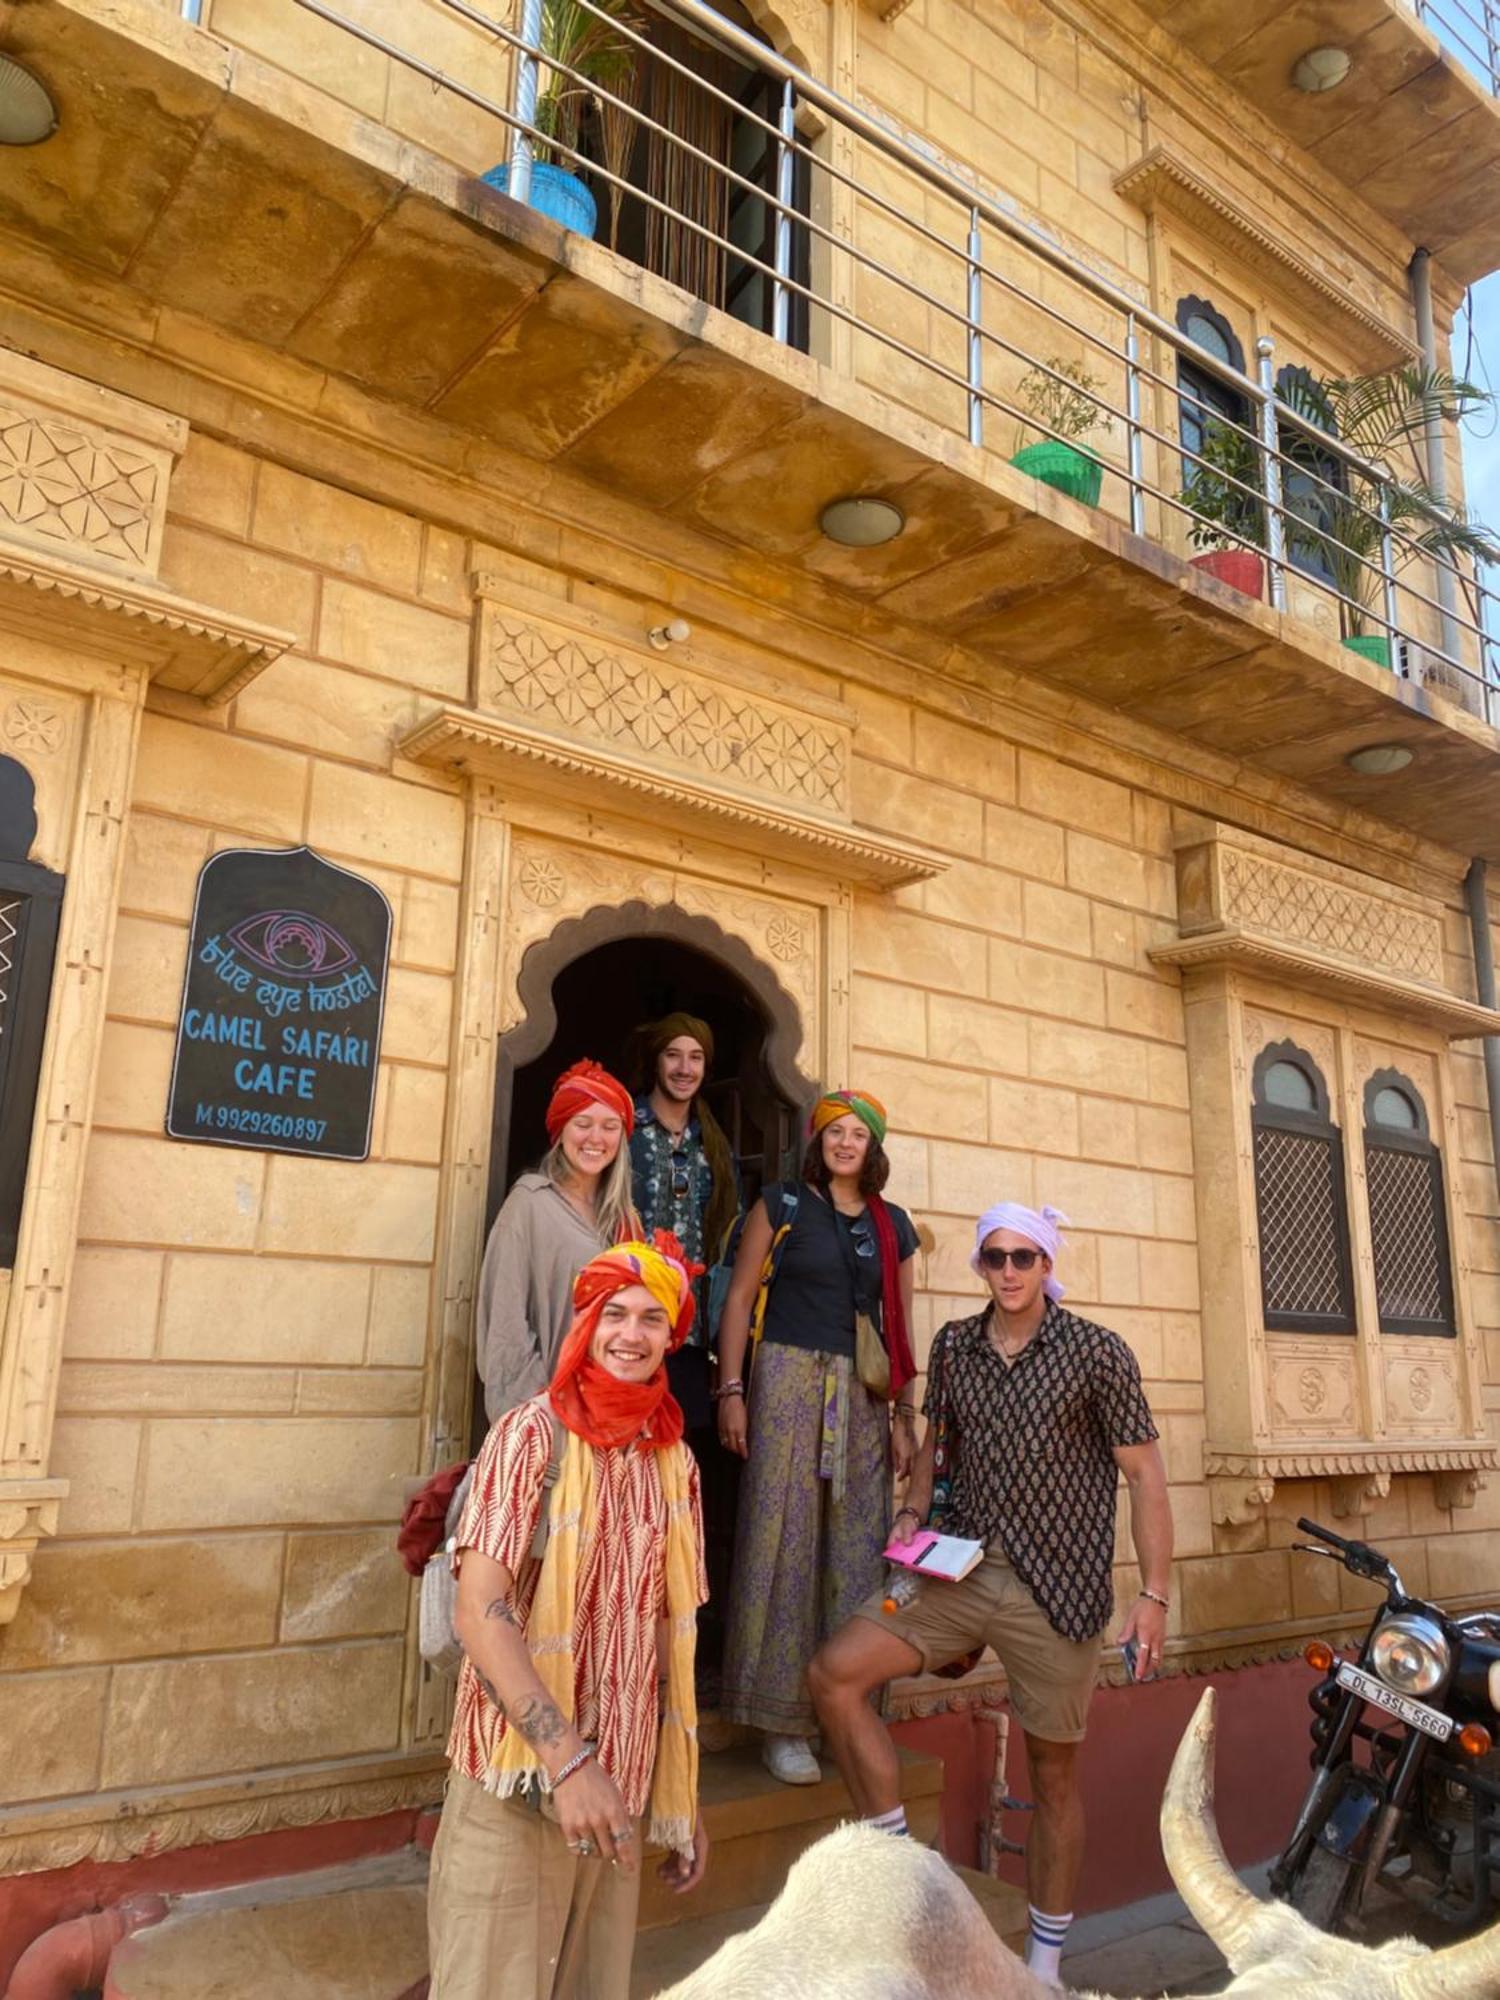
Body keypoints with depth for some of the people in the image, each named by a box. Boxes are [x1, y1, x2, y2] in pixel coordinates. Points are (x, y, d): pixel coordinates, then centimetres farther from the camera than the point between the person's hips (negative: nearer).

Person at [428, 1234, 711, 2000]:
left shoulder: (674, 1463, 5)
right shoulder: (531, 1435, -10)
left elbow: (670, 1638, 11)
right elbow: (478, 1613, -17)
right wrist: (567, 1760, -24)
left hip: (625, 1789, 5)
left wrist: (684, 1800, 11)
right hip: (520, 1783, -5)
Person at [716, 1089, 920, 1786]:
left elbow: (900, 1325, 16)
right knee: (784, 1539, -4)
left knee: (858, 1547, 5)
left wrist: (905, 1414, 11)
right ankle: (782, 1723, 6)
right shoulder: (782, 1205, 3)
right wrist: (731, 1390, -8)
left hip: (862, 1396, 4)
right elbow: (740, 1296, 0)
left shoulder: (893, 1225, 14)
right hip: (788, 1380, -4)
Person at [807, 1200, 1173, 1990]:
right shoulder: (953, 1345, 4)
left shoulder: (1097, 1353, -8)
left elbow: (1144, 1475, -6)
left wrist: (1153, 1594, -10)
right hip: (961, 1566, 4)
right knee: (834, 1674, -10)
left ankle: (1045, 1963, 30)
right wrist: (912, 1515, 4)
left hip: (1057, 1585, -3)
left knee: (1053, 1772, 9)